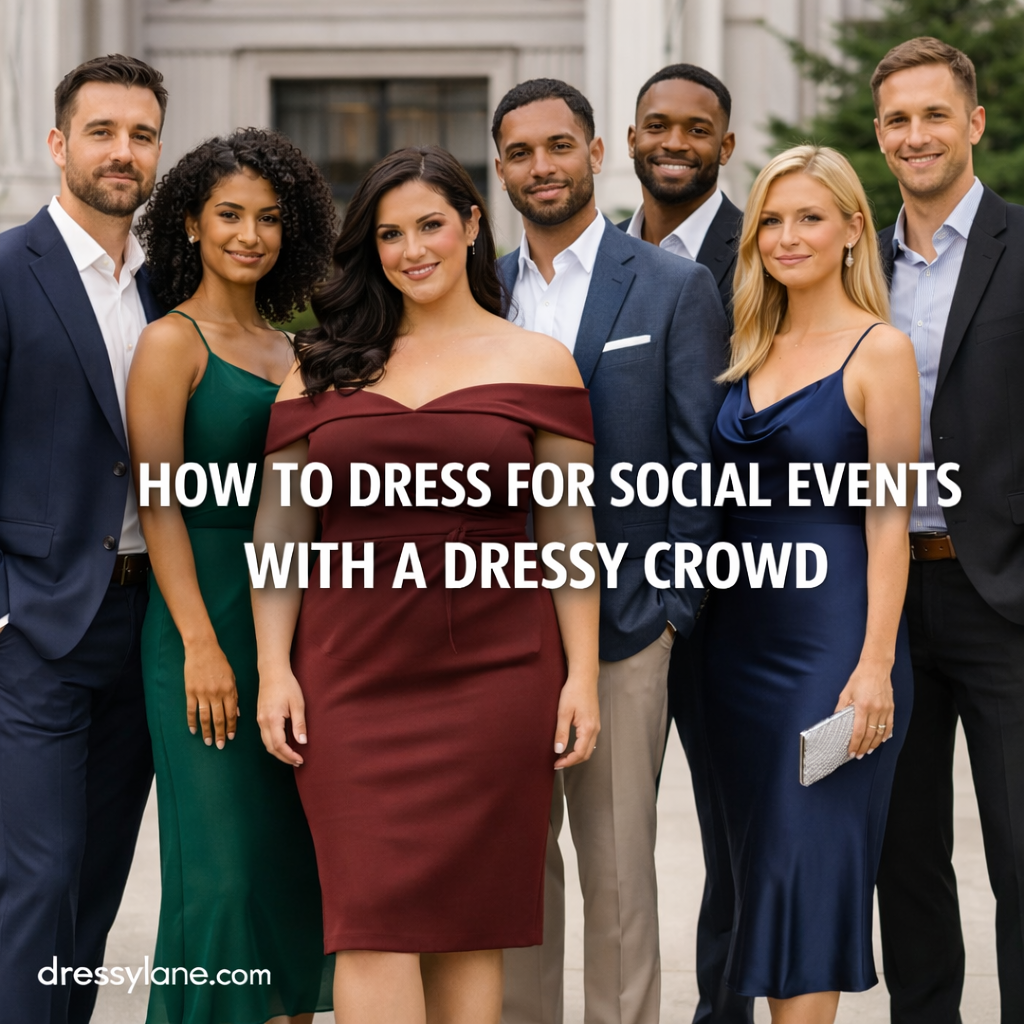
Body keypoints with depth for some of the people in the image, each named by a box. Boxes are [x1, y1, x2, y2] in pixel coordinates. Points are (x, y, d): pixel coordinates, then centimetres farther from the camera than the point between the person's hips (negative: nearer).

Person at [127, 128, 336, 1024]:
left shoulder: (286, 351, 15)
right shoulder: (172, 344, -5)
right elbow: (159, 502, -11)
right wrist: (200, 644, -18)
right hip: (210, 607, -6)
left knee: (300, 856, 8)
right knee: (225, 861, -6)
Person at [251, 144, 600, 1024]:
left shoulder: (537, 362, 7)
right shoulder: (324, 366, 10)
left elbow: (569, 536, 4)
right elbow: (280, 529, 9)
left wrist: (582, 676, -2)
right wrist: (274, 669, 0)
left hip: (494, 677, -1)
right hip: (354, 678, 1)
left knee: (470, 924, 3)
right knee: (374, 922, -6)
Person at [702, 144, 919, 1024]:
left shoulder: (879, 350, -6)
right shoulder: (751, 350, 12)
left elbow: (890, 518, -10)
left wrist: (875, 665, -16)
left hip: (832, 636, -6)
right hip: (741, 632, 6)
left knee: (810, 865, -7)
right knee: (764, 868, 9)